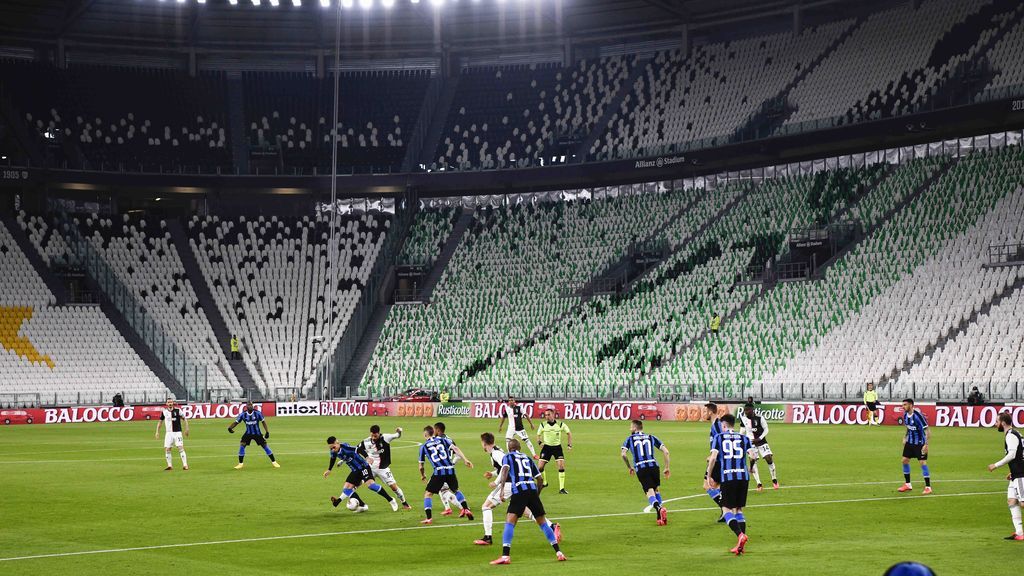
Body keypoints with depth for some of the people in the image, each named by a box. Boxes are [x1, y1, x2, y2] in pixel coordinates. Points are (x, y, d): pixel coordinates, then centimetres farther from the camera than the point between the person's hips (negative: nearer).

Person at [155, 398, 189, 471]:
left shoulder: (177, 410, -4)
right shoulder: (164, 411, 3)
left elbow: (184, 419, 4)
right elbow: (160, 421, 14)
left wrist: (186, 429, -2)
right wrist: (157, 432, 9)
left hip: (177, 432, -3)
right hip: (169, 433, 3)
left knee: (180, 447, -11)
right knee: (167, 449, -1)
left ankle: (185, 465, -9)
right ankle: (169, 466, 10)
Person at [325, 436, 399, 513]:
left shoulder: (345, 447, -25)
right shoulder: (333, 452, -2)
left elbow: (359, 450, -32)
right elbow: (333, 459, 20)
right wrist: (329, 470, 31)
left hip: (363, 467, -8)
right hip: (355, 471, 8)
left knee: (370, 483, -24)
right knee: (347, 488, -1)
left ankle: (391, 500, -16)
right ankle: (363, 506, 2)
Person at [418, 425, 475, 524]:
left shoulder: (423, 446, 10)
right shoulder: (443, 440, 15)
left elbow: (421, 466, 15)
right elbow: (455, 448, 1)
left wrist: (422, 475, 34)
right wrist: (465, 460, -1)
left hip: (439, 472, -3)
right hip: (450, 470, 3)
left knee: (428, 494, 8)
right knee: (456, 490, 28)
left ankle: (429, 518, -3)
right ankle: (466, 509, 18)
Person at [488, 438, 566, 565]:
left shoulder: (507, 457, 12)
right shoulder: (527, 458, 24)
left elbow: (505, 470, -9)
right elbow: (539, 478, 21)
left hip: (519, 491, -4)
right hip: (533, 490, 4)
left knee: (509, 522, -7)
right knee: (542, 522, 13)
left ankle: (505, 556, -21)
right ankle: (558, 553, 12)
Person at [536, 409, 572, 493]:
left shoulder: (560, 424, -8)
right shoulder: (543, 425, -6)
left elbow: (569, 433, 7)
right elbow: (538, 435, 8)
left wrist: (569, 444, -1)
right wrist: (540, 442, -12)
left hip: (557, 447, -1)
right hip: (546, 447, 1)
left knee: (561, 466, -14)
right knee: (540, 467, -6)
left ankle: (561, 488, -7)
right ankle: (544, 483, 23)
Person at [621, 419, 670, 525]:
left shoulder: (629, 439, 13)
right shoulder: (651, 437, 18)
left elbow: (623, 454, -2)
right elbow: (666, 451, 10)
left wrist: (629, 467, 13)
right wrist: (667, 468, 16)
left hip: (640, 468, -2)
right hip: (653, 465, 2)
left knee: (650, 493, -9)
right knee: (657, 490, 20)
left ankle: (659, 509, -37)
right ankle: (660, 517, 15)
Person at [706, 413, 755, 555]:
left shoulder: (718, 438, 6)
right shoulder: (744, 438, 13)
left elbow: (713, 458, -5)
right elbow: (752, 455, 1)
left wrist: (709, 476, 3)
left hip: (727, 477, -3)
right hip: (743, 477, 3)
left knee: (726, 509, 3)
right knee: (739, 510, 14)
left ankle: (740, 534, -22)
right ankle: (742, 545, 8)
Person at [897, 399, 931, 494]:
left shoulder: (918, 415, -23)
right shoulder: (905, 415, 0)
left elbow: (927, 430, -22)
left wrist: (926, 444, -26)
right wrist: (905, 437, 12)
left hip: (920, 443, -8)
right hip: (910, 442, 8)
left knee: (923, 462, -11)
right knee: (905, 460, 8)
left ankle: (928, 487, -4)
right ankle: (907, 484, 21)